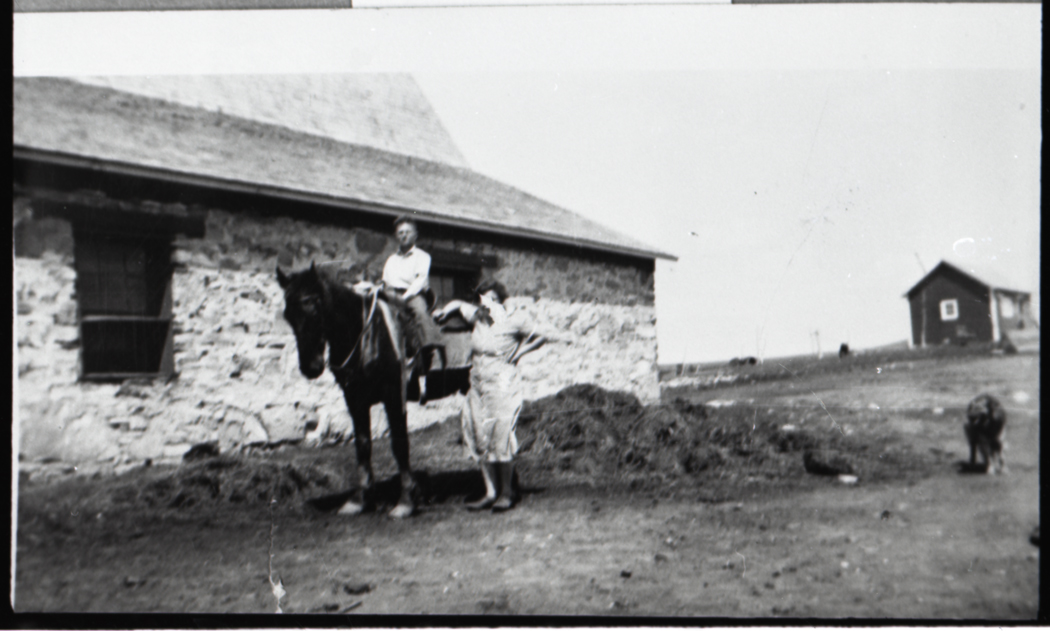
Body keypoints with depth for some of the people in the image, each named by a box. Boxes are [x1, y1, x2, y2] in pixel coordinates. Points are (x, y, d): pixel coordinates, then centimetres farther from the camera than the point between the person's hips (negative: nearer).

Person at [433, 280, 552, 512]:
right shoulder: (477, 316, 7)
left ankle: (507, 493, 11)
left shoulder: (515, 322, -8)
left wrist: (519, 351, -5)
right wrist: (445, 310, 8)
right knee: (480, 441, 8)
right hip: (477, 387, 6)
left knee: (500, 441, -3)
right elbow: (457, 304, 25)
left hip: (500, 387, -6)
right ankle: (491, 493, 17)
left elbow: (541, 337, 4)